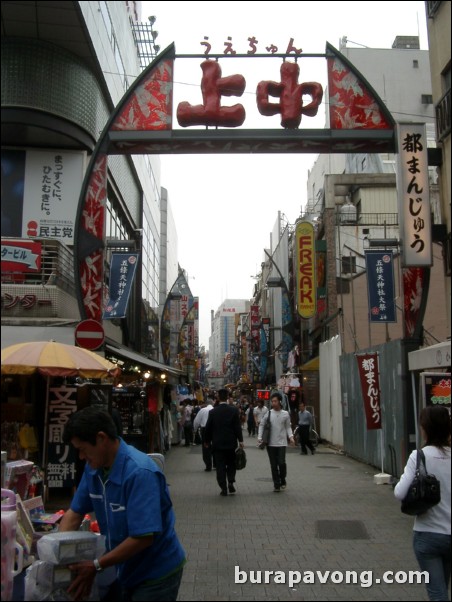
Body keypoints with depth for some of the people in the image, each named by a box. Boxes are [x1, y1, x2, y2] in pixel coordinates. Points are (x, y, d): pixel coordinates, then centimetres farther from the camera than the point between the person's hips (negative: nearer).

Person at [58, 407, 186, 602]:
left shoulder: (140, 473, -30)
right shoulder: (94, 467, -6)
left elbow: (143, 537, -31)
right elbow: (75, 512, 2)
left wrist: (96, 566, -26)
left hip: (156, 574, -7)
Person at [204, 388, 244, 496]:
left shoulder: (213, 412, -5)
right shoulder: (234, 410, -7)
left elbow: (208, 427, 0)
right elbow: (237, 426, -8)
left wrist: (207, 440, 13)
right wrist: (240, 440, -1)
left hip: (217, 443, 0)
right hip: (231, 442, 0)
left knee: (220, 466, 6)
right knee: (231, 463, 17)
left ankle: (223, 488, 4)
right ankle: (231, 482, 2)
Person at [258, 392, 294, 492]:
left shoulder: (285, 414, 1)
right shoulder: (269, 413, 0)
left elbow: (288, 427, 9)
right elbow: (261, 425, 8)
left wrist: (291, 436, -6)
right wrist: (260, 437, -2)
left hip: (282, 443, -1)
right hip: (271, 443, 1)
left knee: (281, 463, -10)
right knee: (273, 465, 4)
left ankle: (283, 480, 15)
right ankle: (276, 484, 14)